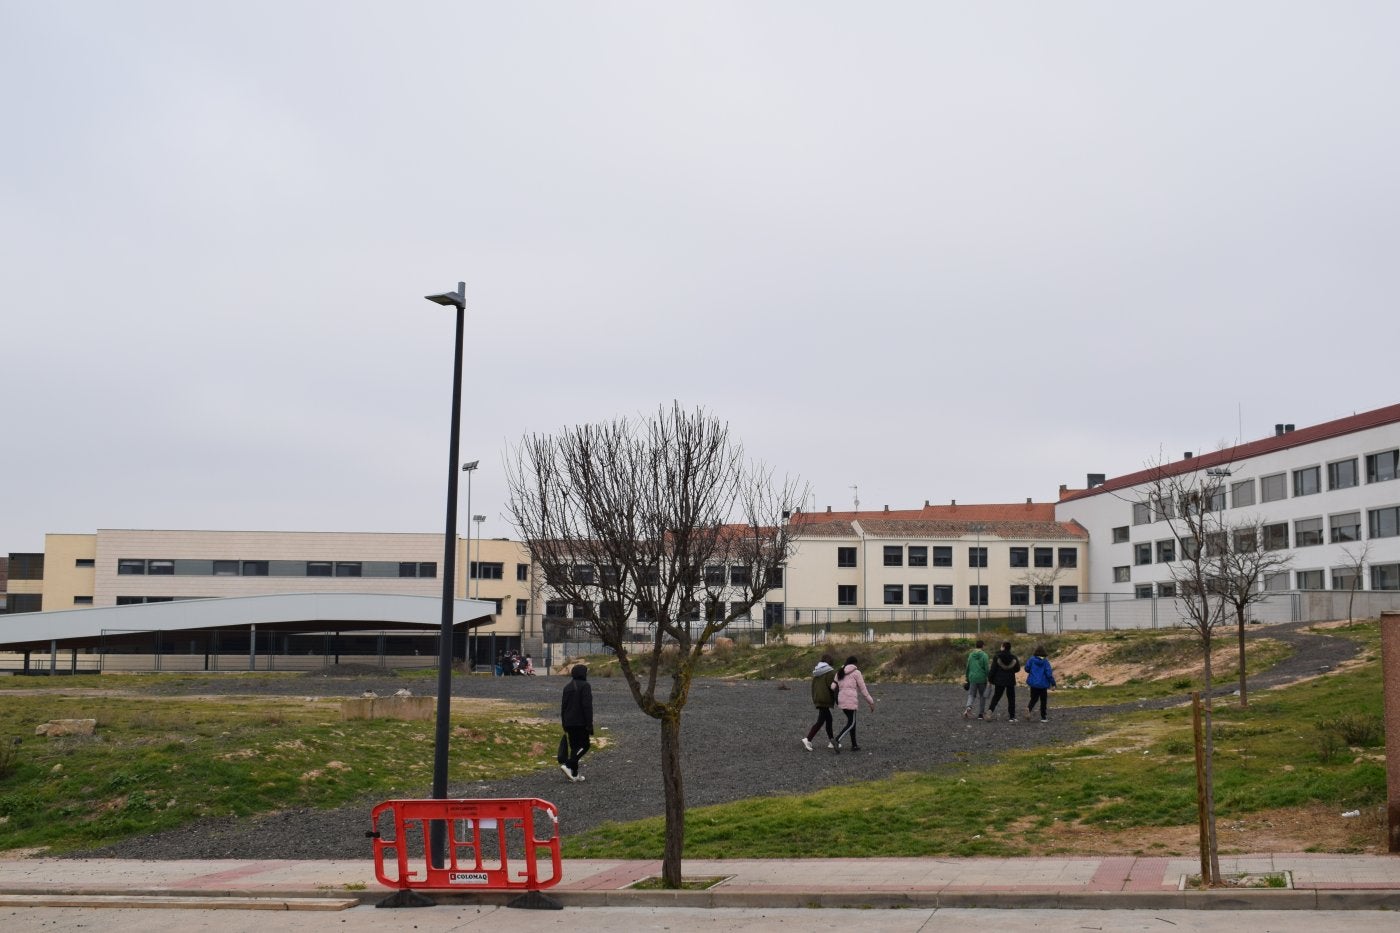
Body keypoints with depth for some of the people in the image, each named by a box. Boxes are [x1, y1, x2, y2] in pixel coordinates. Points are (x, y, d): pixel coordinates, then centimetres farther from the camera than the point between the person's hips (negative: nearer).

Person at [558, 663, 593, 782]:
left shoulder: (567, 686, 12)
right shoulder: (585, 686, -11)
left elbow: (563, 705, 15)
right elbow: (587, 706, -17)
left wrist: (564, 723, 22)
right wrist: (589, 724, -15)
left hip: (569, 723, 7)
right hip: (580, 722, -7)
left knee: (574, 746, 12)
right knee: (584, 745, 0)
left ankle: (574, 774, 12)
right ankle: (568, 766, -16)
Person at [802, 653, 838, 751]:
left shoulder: (816, 671, 12)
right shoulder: (830, 671, -11)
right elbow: (832, 687, -13)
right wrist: (837, 700, -4)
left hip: (817, 698, 8)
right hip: (825, 699, -8)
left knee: (829, 719, 17)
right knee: (820, 721, -8)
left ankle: (831, 741, 21)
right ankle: (808, 740, -17)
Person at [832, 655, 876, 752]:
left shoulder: (840, 673, 17)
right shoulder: (856, 672, 0)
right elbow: (863, 689, -1)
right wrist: (871, 702, 4)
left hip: (841, 700, 7)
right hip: (851, 700, -7)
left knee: (851, 721, 18)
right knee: (851, 723, -5)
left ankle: (854, 745, 17)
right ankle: (837, 740, -25)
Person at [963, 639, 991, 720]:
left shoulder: (971, 655, 4)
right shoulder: (984, 655, -9)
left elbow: (968, 667, 10)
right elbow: (987, 668, -11)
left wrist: (967, 677, 21)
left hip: (972, 678, 3)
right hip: (982, 678, -3)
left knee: (971, 694, 9)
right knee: (982, 696, 10)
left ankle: (968, 707, -20)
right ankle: (980, 714, 14)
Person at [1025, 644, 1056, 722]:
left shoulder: (1031, 659, -8)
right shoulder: (1045, 661, -12)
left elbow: (1027, 669, -4)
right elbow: (1049, 673, -13)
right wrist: (1053, 683, -2)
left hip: (1033, 683, 2)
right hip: (1043, 684, -2)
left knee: (1034, 698, 15)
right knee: (1043, 700, 11)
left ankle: (1029, 708, -15)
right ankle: (1043, 717, 11)